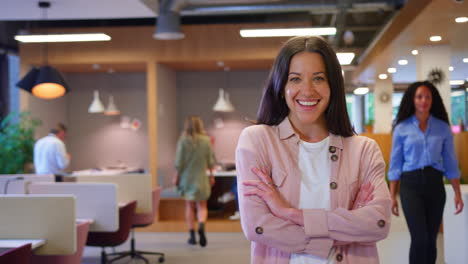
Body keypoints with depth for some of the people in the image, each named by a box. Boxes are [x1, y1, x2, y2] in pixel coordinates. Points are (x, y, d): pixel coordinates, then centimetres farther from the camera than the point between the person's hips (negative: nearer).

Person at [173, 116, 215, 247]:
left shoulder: (183, 141, -8)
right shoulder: (206, 141, -4)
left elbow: (179, 162, -6)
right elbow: (210, 161, 0)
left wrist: (176, 176, 4)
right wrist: (211, 175, 11)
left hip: (187, 177, 0)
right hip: (201, 177, 1)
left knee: (189, 206, 11)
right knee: (202, 206, 9)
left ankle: (192, 235, 10)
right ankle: (201, 225, -20)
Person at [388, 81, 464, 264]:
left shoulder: (443, 128, 5)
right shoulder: (401, 128, 1)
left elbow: (450, 163, 8)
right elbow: (395, 165, 3)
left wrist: (457, 193, 2)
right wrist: (392, 196, 0)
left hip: (435, 184, 2)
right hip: (411, 184, -2)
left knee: (431, 239, 6)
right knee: (420, 238, -12)